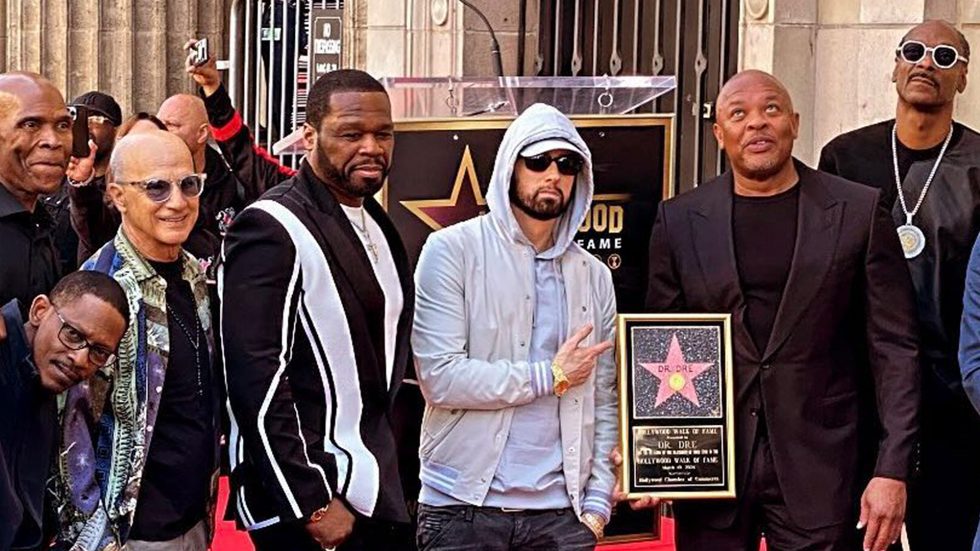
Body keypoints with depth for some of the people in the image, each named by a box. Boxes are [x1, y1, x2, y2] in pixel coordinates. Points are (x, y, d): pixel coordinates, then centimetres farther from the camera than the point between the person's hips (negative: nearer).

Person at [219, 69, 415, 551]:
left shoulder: (379, 228, 13)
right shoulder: (273, 230, -13)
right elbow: (257, 380, -19)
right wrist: (312, 504, -20)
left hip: (379, 495, 8)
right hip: (305, 498, -8)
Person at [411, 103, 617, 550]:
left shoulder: (594, 275, 10)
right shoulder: (452, 250, -3)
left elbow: (604, 404, 10)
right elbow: (439, 378, -14)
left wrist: (597, 504, 1)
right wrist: (550, 376, -7)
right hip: (465, 508, -3)